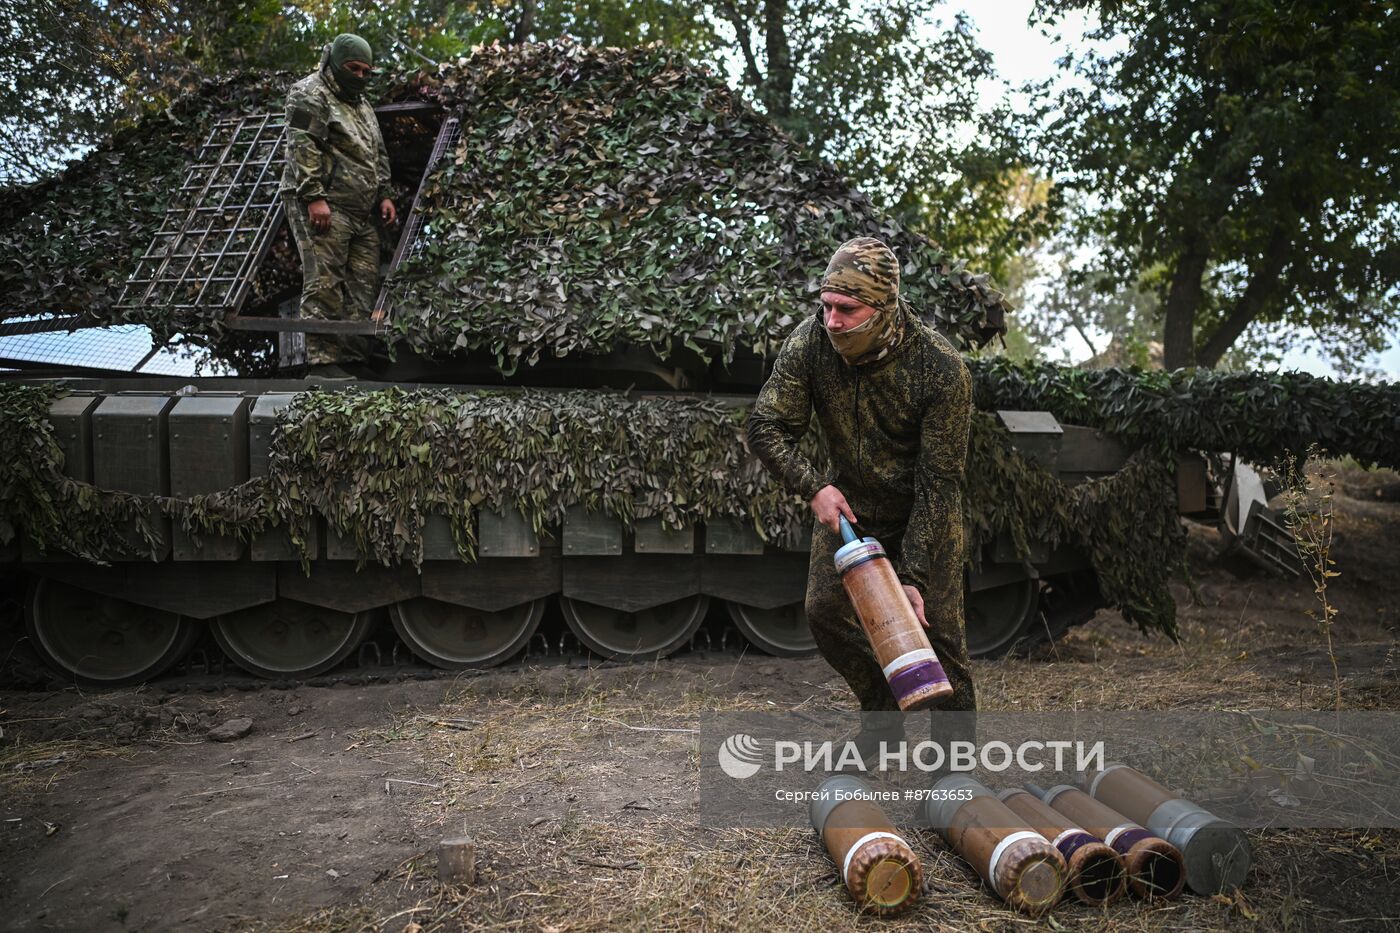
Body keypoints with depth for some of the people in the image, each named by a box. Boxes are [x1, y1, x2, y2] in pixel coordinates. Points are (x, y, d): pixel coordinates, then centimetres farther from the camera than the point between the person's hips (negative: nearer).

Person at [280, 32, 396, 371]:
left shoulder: (362, 105, 25)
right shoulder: (310, 95, -2)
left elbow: (378, 155, 30)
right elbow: (302, 147, -13)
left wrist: (384, 195, 18)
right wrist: (314, 197, -21)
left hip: (361, 214, 9)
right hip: (322, 207, -9)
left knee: (362, 289, 4)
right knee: (324, 285, -12)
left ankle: (353, 357, 8)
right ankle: (324, 360, -13)